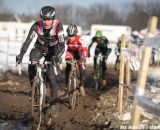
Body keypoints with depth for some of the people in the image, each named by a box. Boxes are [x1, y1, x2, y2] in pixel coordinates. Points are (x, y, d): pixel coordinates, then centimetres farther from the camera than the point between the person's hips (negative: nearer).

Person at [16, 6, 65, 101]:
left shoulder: (58, 26, -31)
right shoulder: (36, 26, -27)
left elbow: (62, 44, -35)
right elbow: (27, 41, -30)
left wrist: (57, 56, -52)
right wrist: (20, 56, -41)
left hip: (52, 48, -1)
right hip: (40, 47, 1)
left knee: (50, 71, -15)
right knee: (31, 64, -24)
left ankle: (55, 92, 9)